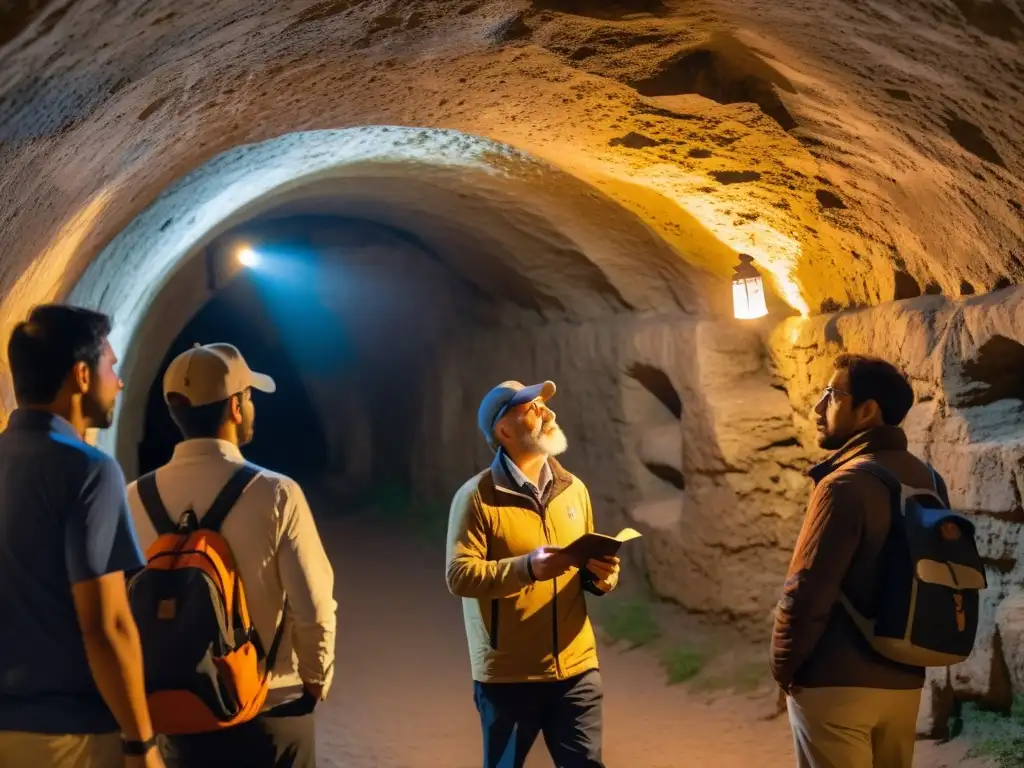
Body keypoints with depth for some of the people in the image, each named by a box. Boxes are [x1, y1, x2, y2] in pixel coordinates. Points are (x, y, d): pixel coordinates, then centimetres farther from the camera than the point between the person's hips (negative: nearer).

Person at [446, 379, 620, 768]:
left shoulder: (574, 489, 9)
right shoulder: (478, 496, -9)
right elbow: (459, 575, -16)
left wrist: (601, 576, -6)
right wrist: (526, 567, -28)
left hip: (576, 668, 4)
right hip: (508, 674, -4)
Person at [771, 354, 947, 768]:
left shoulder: (846, 484, -17)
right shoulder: (927, 480, 7)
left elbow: (807, 592, -19)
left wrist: (783, 666, -5)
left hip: (837, 684, -7)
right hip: (904, 681, 8)